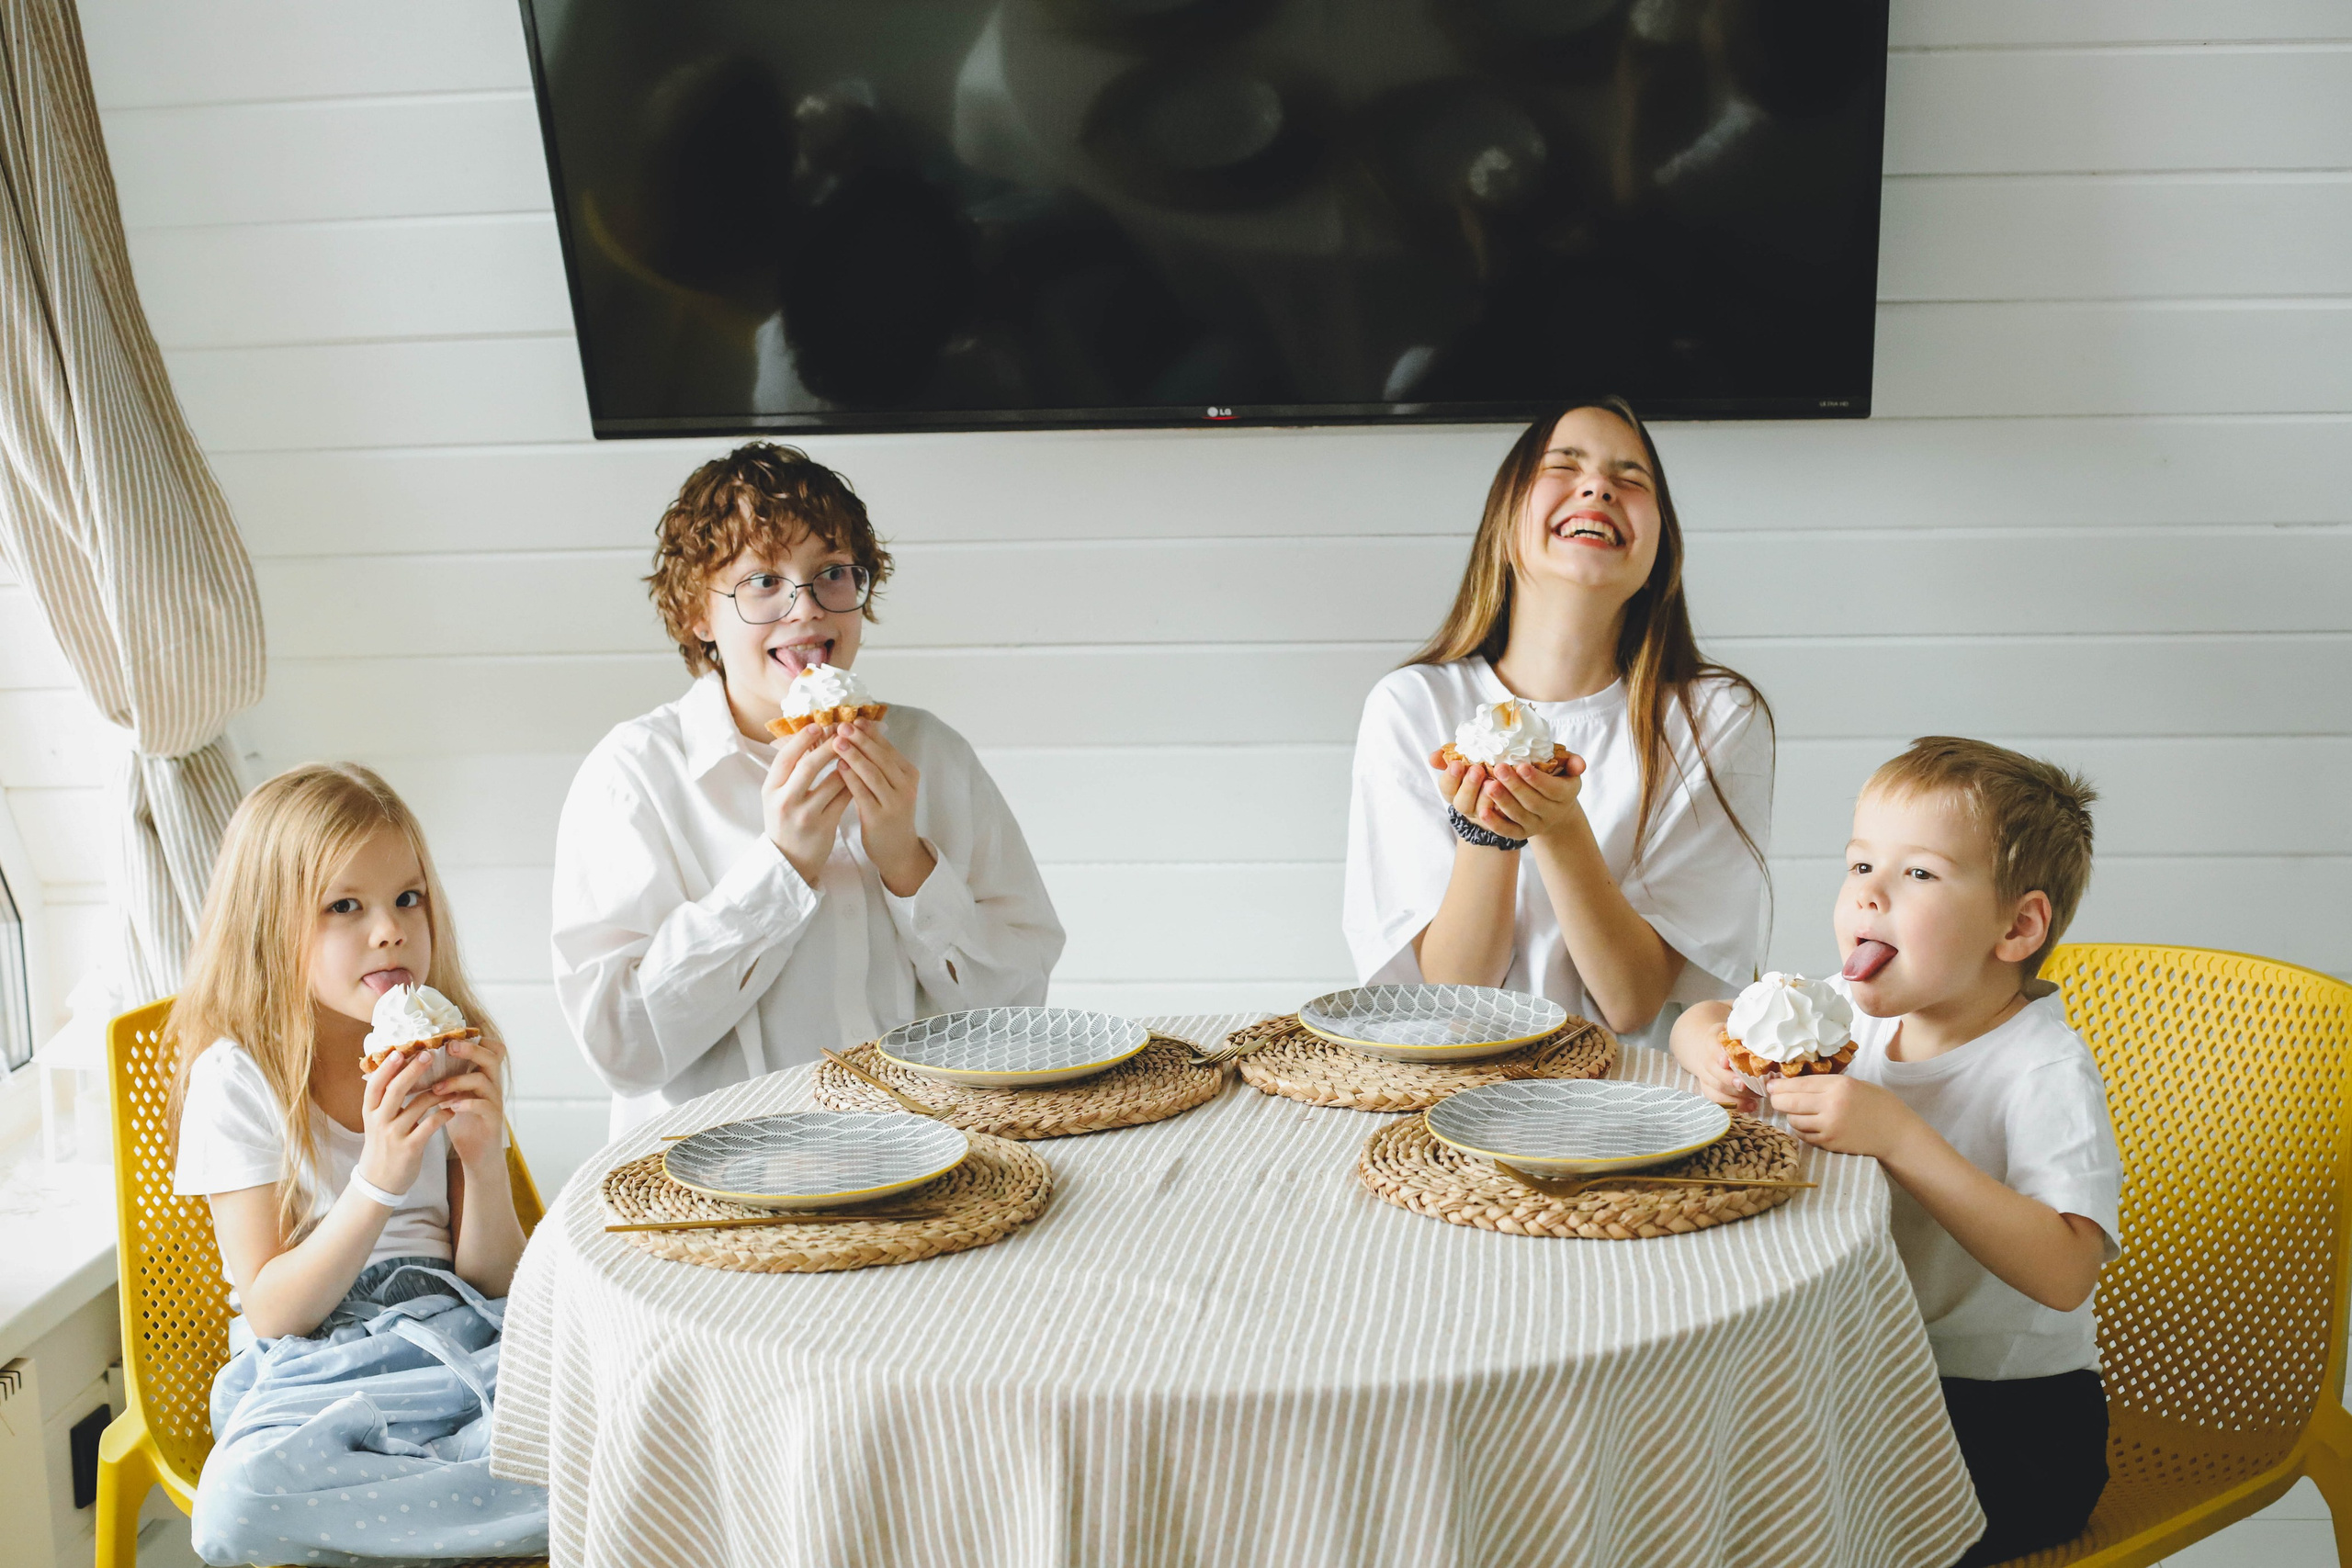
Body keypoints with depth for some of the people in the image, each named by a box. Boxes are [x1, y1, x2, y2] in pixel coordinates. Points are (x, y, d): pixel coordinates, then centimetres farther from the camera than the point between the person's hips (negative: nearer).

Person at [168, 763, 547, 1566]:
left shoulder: (455, 1059, 8)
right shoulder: (236, 1079, -3)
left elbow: (494, 1285, 7)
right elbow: (273, 1312, -8)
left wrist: (483, 1162, -13)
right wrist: (379, 1184, -22)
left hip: (459, 1345, 2)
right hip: (316, 1367, -2)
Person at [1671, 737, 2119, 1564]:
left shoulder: (2045, 1071, -19)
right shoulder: (1856, 1012, 0)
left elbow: (2063, 1271, -32)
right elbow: (1704, 1017, 14)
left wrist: (1899, 1137, -37)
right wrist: (1714, 1049, -12)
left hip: (2013, 1419, -6)